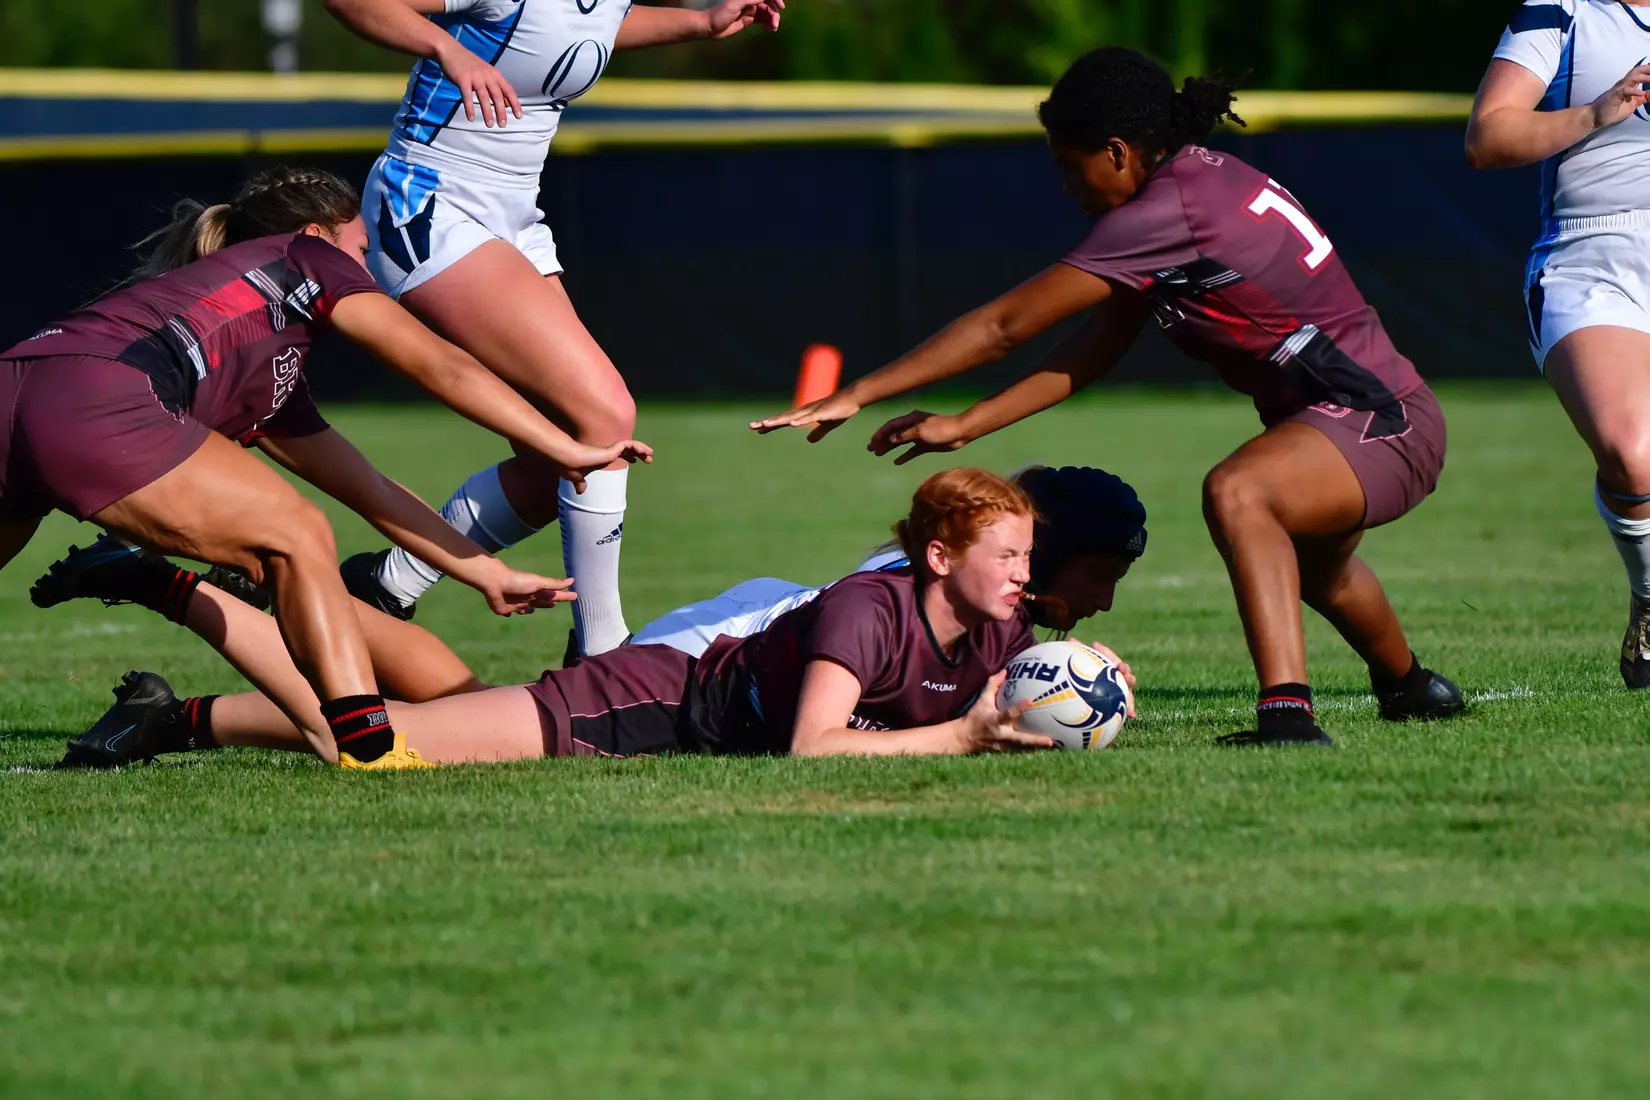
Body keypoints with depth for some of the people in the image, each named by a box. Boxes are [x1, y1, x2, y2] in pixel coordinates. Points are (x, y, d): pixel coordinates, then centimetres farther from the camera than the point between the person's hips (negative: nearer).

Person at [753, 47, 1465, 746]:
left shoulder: (1163, 214, -24)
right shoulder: (1203, 179, 5)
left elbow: (1003, 327, -19)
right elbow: (1097, 348, 8)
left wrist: (859, 395, -13)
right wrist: (964, 426, 5)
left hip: (1380, 426, -11)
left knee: (1237, 493, -37)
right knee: (1312, 567, 38)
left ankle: (1289, 713, -47)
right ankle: (1409, 688, 68)